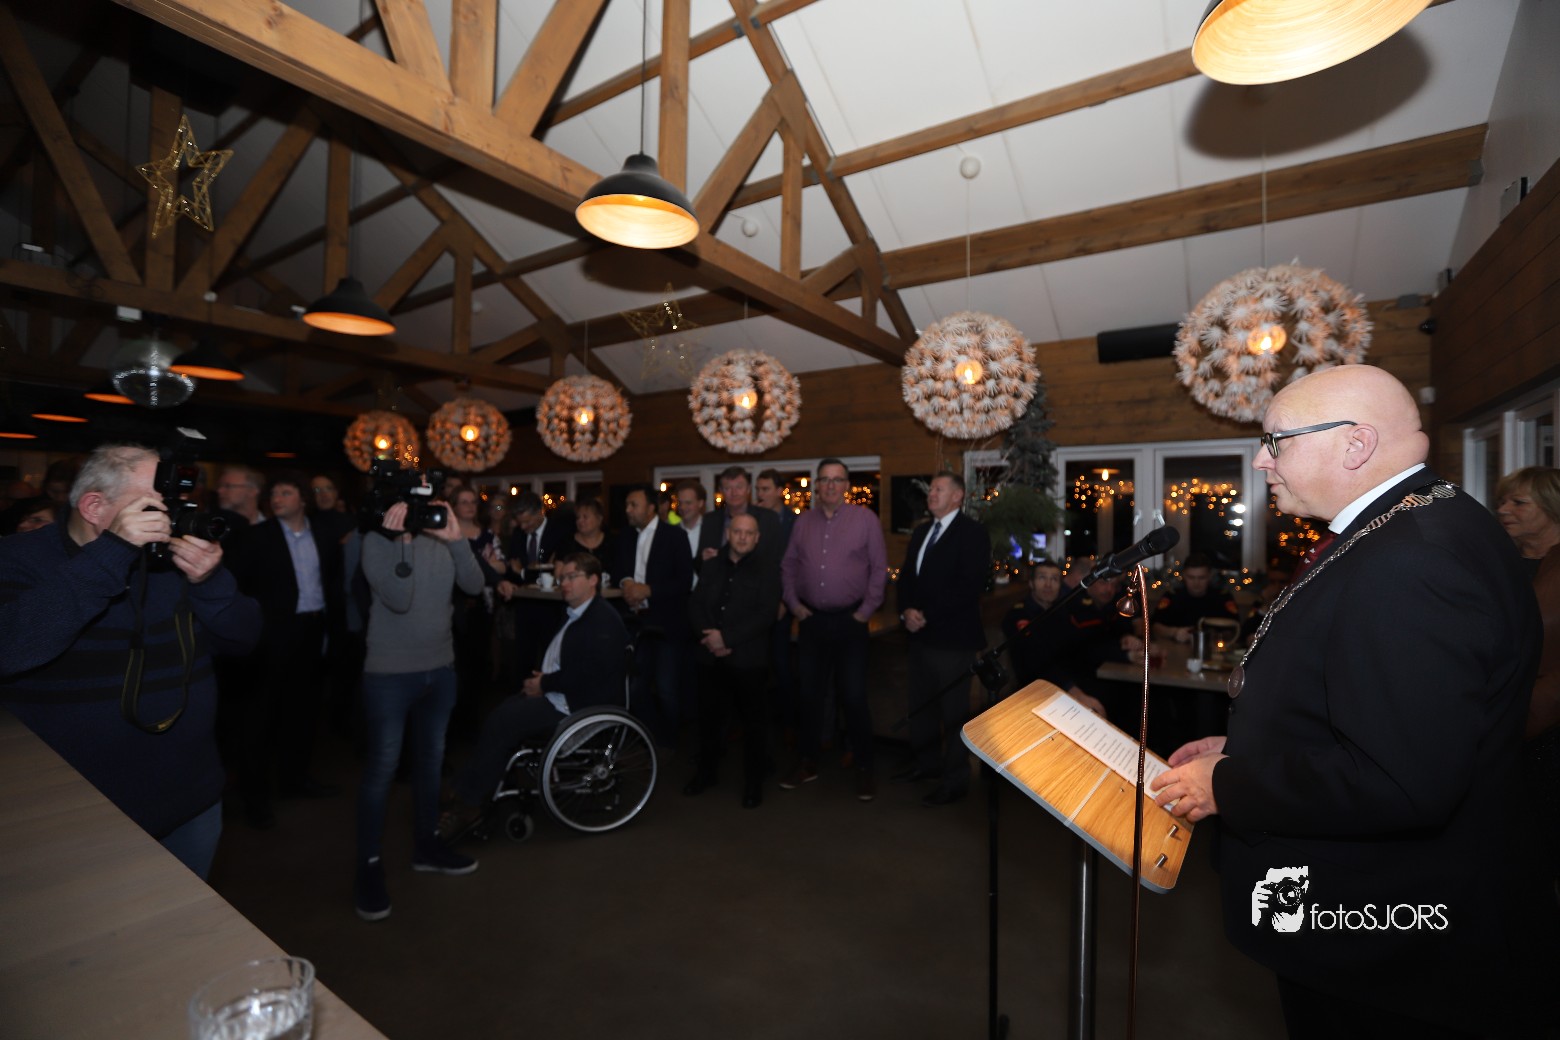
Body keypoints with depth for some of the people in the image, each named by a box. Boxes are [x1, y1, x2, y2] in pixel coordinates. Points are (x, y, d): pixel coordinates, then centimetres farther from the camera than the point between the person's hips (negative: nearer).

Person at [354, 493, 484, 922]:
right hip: (390, 673, -5)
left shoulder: (441, 540, 2)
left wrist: (457, 540, -17)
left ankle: (426, 844, 33)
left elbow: (474, 586, -8)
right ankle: (369, 866, 18)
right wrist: (398, 540, -23)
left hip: (440, 669, 5)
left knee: (430, 759, 17)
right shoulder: (377, 541, -10)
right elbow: (398, 599, -22)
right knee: (382, 767, 3)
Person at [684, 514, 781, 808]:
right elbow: (695, 605, 5)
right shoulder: (710, 567, 11)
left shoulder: (767, 572, -2)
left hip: (747, 659, -3)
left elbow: (764, 615, -13)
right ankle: (706, 771, 35)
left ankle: (754, 781, 21)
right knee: (709, 715, 15)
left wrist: (727, 638, -19)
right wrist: (708, 636, -12)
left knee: (753, 719, 6)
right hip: (710, 657, 4)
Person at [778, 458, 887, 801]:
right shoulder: (803, 522, 7)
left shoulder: (865, 519, -4)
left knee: (854, 695, 1)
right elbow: (788, 564, 13)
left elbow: (879, 567, -2)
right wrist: (793, 603, 4)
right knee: (809, 692, 13)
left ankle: (863, 768, 18)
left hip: (849, 620, -4)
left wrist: (866, 610, -6)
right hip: (811, 619, 4)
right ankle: (807, 762, 28)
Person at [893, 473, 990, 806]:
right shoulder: (921, 532, 17)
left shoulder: (973, 533, -8)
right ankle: (926, 762, 35)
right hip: (920, 633, 8)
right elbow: (906, 577, 15)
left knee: (954, 711, 2)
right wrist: (907, 611, -4)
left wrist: (927, 615, -17)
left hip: (952, 637, -7)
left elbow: (969, 587, -18)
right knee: (921, 704, 17)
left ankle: (955, 780, 16)